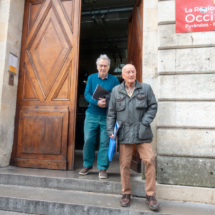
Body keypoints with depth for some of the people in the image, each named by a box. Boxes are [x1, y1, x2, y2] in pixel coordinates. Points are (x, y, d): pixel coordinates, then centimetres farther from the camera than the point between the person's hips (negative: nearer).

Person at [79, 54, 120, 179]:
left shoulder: (114, 80, 3)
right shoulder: (91, 78, 8)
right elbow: (87, 94, -1)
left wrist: (107, 101, -21)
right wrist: (97, 102, -19)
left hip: (107, 116, -1)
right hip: (92, 114, 2)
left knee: (105, 142, 1)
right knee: (89, 140, 5)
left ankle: (103, 168, 15)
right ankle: (88, 165, 24)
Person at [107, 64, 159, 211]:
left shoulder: (146, 88, 7)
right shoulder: (116, 91, 9)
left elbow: (153, 107, 6)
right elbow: (111, 112, 9)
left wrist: (144, 123, -6)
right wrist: (110, 130, 1)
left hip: (142, 132, 0)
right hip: (124, 132, 1)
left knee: (149, 160, -3)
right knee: (125, 163, 6)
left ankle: (151, 195, 15)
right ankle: (126, 193, 24)